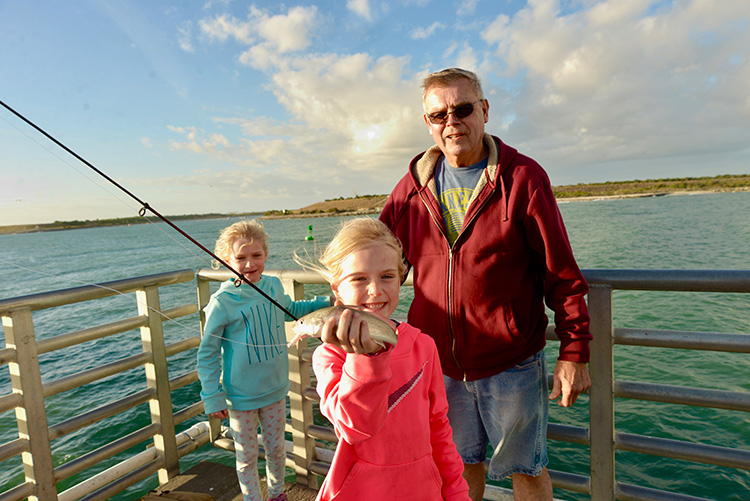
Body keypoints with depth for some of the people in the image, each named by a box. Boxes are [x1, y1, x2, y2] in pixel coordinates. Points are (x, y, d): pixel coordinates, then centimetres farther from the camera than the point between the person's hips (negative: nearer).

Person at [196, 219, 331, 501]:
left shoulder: (273, 285, -5)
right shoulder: (223, 302, -19)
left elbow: (290, 310, 18)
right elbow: (207, 354, -10)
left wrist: (326, 303, 12)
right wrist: (213, 398, -9)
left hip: (275, 389, 4)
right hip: (241, 396, -4)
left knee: (276, 448, 20)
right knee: (247, 456, 13)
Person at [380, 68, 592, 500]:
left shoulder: (523, 177, -9)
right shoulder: (414, 185, 0)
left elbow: (562, 274, -8)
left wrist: (574, 352, -9)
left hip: (512, 363, -2)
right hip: (440, 364, 3)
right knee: (462, 466, 22)